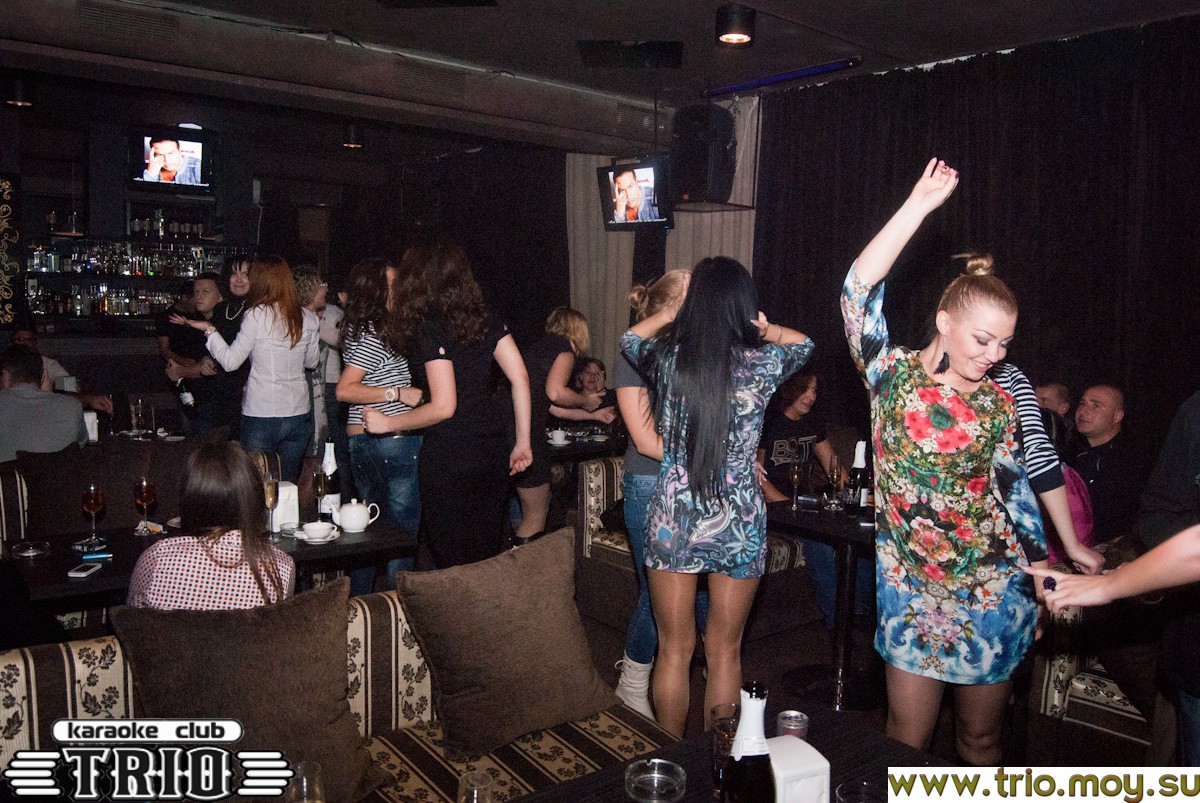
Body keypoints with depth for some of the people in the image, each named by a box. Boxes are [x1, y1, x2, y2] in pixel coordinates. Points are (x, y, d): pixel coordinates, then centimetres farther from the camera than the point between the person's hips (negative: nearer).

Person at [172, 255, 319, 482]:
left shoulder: (257, 315, -11)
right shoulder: (308, 319, 2)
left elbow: (230, 361, -7)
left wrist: (209, 330, 4)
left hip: (262, 414, -4)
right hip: (299, 414, 4)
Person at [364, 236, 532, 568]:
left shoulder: (430, 329, -12)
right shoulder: (484, 318, 7)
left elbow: (443, 406, -17)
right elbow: (520, 378, 3)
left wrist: (387, 422, -3)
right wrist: (523, 442, 8)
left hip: (449, 460, -6)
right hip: (492, 453, 7)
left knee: (455, 565, 7)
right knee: (488, 559, 17)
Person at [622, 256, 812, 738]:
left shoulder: (665, 358, -7)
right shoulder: (763, 362, -9)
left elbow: (629, 337, 18)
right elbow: (804, 343, 16)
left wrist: (675, 312, 25)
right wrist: (752, 324, 11)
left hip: (672, 515, 1)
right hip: (739, 520, 0)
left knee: (674, 651, 14)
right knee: (725, 654, 14)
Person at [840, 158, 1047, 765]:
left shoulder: (999, 405, 1)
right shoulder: (894, 374, -6)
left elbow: (1014, 493, 8)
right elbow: (859, 293, -18)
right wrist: (919, 206, -21)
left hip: (993, 596, 2)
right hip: (910, 590, -2)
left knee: (980, 738, 16)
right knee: (906, 740, 7)